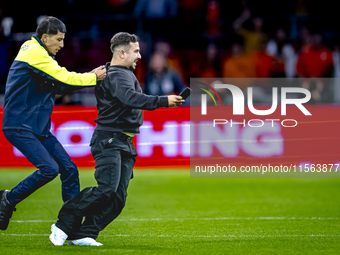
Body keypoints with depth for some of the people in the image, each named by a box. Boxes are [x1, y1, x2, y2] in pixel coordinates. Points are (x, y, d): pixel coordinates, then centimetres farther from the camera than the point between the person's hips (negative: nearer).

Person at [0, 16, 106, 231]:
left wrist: (91, 76, 3)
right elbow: (64, 78, -18)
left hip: (38, 128, 10)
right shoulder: (34, 53, -12)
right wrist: (93, 78, -5)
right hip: (20, 126, -10)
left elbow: (60, 85, 17)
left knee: (69, 168, 2)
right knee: (49, 168, -22)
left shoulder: (40, 55, 19)